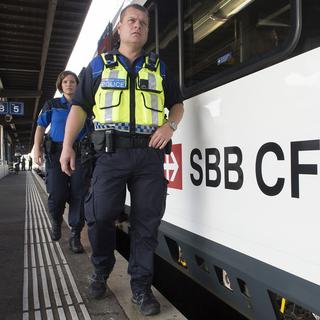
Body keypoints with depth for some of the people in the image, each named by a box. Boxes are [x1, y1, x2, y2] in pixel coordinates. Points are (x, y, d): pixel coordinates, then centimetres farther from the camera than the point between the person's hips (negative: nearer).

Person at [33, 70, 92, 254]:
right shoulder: (52, 105, 12)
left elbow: (91, 132, 14)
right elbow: (41, 127, 11)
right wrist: (37, 149, -1)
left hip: (80, 154, 1)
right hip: (56, 153, 0)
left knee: (79, 195, -7)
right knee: (57, 195, -8)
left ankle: (76, 236, 2)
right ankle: (56, 222, 24)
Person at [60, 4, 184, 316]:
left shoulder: (158, 67, 18)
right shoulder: (99, 65, 13)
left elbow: (177, 104, 21)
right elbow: (79, 106, 9)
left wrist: (170, 125, -1)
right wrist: (67, 146, 0)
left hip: (149, 154, 2)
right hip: (111, 152, -1)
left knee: (146, 221, 1)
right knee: (100, 215, -5)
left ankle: (141, 287, 14)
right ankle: (100, 273, 22)